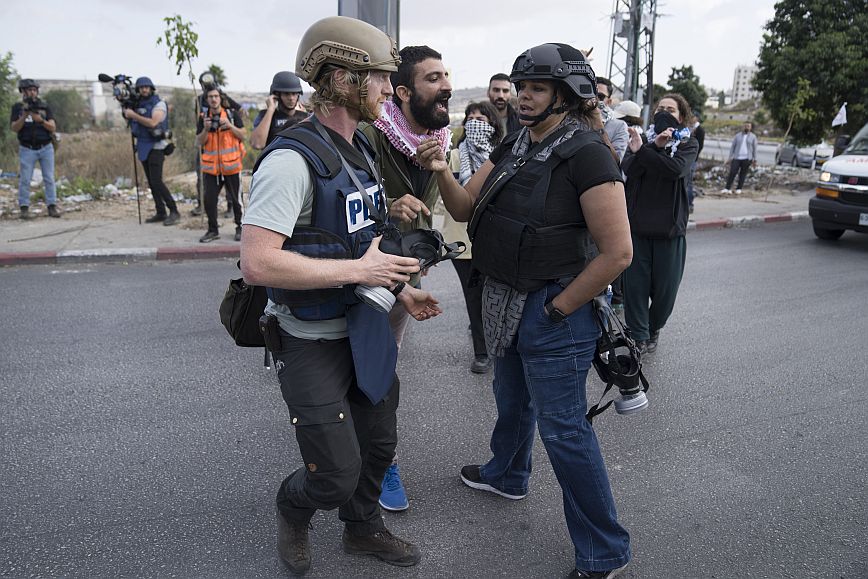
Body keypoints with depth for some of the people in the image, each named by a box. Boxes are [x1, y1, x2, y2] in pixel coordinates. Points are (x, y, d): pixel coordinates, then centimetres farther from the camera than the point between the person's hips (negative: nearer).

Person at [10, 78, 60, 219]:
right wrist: (24, 116, -21)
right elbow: (15, 128, -6)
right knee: (25, 180, -3)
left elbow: (53, 127, -3)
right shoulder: (17, 107, 3)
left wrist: (41, 120, -21)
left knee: (49, 178, 0)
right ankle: (24, 208, 0)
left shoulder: (45, 107, 5)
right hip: (27, 149, -1)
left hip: (46, 148, 1)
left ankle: (52, 207, 2)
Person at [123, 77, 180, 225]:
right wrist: (126, 111, -1)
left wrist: (134, 115, -18)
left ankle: (174, 212, -9)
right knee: (151, 182, 8)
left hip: (156, 147, -7)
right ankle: (160, 213, 13)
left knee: (157, 181, -15)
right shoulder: (138, 104, 12)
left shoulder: (159, 104, -9)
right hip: (143, 146, 8)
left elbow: (153, 122, -22)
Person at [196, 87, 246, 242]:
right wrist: (206, 129, -13)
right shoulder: (203, 118, 7)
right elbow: (200, 142, 4)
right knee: (209, 199, 1)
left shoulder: (232, 115, 2)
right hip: (211, 166, 2)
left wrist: (230, 126, -14)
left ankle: (240, 228, 19)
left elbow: (243, 136, 1)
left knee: (235, 199, 5)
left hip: (231, 165, -2)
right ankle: (213, 230, 12)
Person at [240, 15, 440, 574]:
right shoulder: (292, 160, -22)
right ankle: (293, 508, 35)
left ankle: (363, 528, 47)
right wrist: (358, 270, -27)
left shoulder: (362, 150, 8)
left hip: (365, 328, 9)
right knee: (336, 475, -1)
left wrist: (400, 287, 10)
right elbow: (257, 262, -30)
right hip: (313, 342, -8)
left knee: (380, 444, 20)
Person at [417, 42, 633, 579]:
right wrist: (442, 171, -14)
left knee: (563, 428, 0)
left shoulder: (586, 153, -20)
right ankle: (507, 474, 56)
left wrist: (558, 308, -17)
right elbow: (465, 208, 6)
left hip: (553, 311, -8)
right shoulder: (513, 147, 6)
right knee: (513, 399, 28)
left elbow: (617, 252, -23)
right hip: (504, 301, 8)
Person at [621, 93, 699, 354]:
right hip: (637, 223, 1)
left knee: (665, 287, 5)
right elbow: (627, 169, -9)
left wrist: (642, 151, -19)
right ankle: (639, 336, 11)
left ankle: (654, 328, 30)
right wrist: (655, 147, -19)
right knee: (635, 283, -2)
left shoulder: (688, 144, 6)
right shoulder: (643, 139, 10)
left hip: (670, 226, -1)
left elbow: (676, 168, -17)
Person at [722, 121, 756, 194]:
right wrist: (730, 157, 2)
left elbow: (754, 149, 8)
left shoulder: (753, 137, 7)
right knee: (732, 173, -9)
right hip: (737, 158, 1)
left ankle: (739, 189, 10)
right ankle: (728, 188, -8)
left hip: (746, 158, -1)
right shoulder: (738, 136, 10)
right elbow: (732, 146, 10)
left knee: (743, 174, 3)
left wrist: (754, 160, 4)